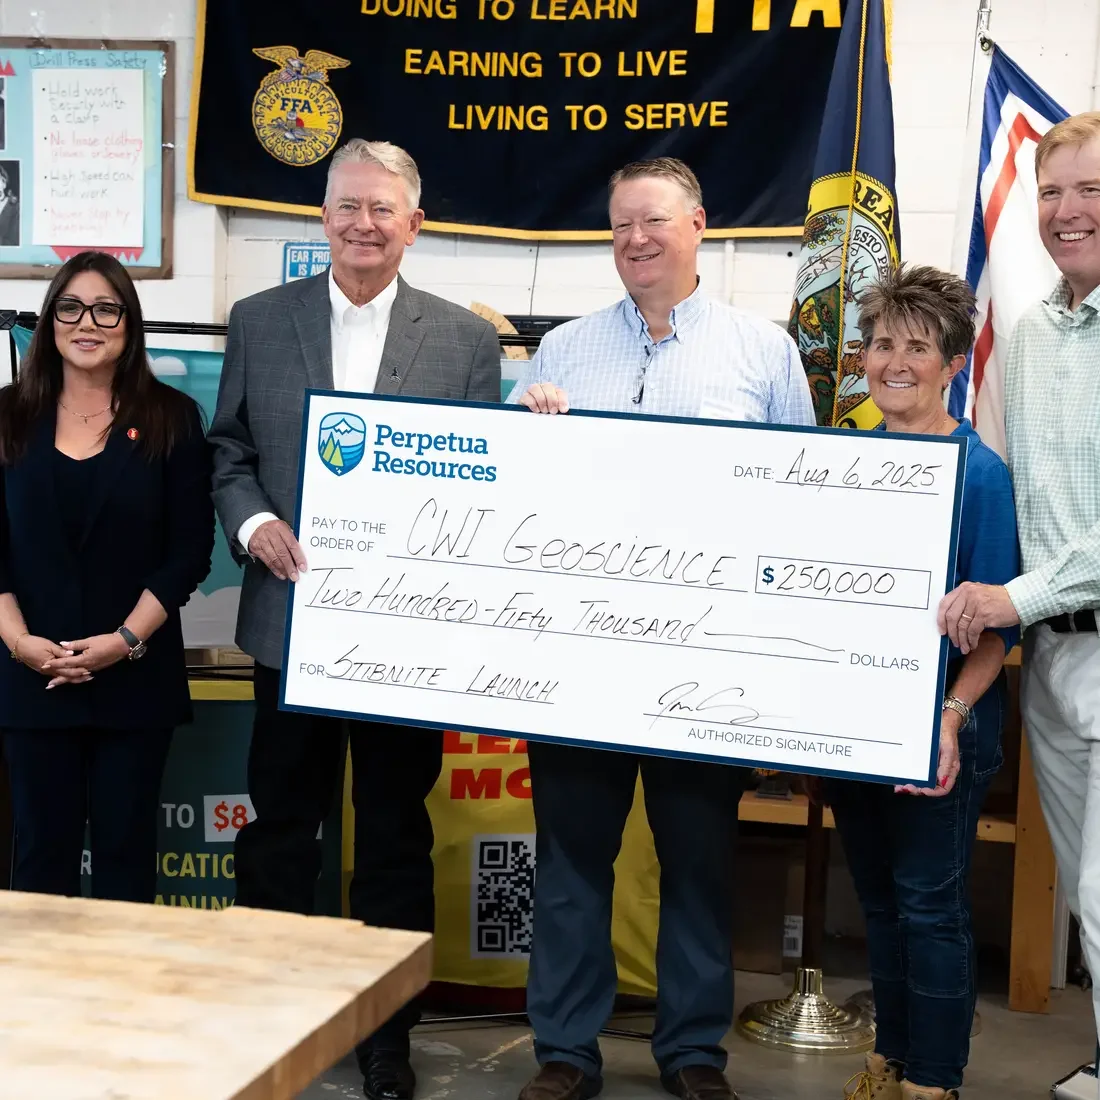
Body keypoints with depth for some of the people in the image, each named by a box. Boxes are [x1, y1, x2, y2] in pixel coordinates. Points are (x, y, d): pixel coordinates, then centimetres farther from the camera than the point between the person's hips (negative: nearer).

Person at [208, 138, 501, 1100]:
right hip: (290, 616, 1)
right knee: (279, 825, 10)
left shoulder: (467, 341, 0)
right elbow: (229, 452, 8)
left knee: (397, 835, 9)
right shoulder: (260, 321, 5)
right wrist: (254, 524, -10)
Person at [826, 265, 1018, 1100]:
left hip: (938, 723, -5)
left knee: (929, 900, 2)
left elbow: (996, 624, -11)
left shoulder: (980, 473, -10)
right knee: (880, 895, 16)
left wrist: (952, 714, -25)